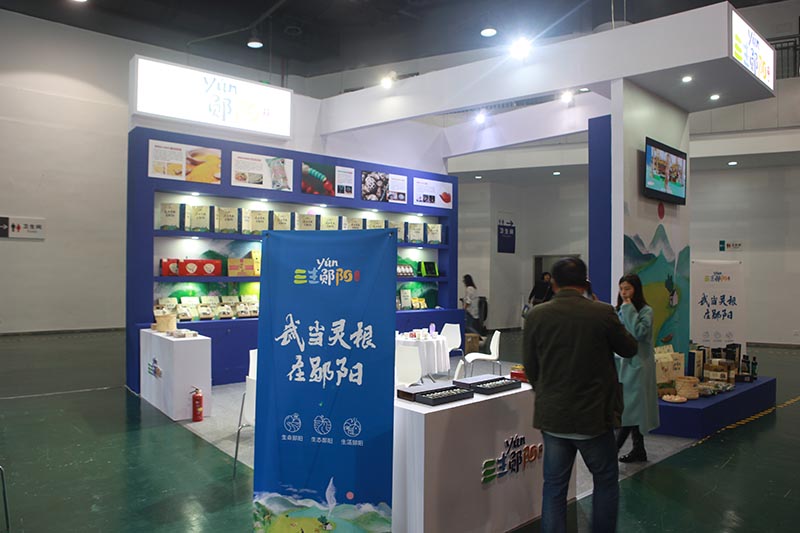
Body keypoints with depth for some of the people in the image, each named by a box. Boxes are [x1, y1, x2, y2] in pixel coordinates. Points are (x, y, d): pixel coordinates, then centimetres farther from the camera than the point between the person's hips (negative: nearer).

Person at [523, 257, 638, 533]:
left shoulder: (535, 316, -6)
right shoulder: (603, 313, -13)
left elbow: (530, 369, 3)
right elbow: (629, 348, 5)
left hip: (551, 417, 2)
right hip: (593, 416, -2)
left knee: (554, 487, 13)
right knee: (606, 481, 19)